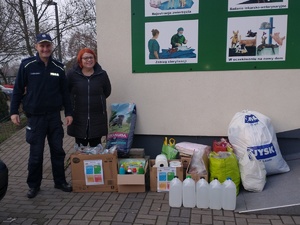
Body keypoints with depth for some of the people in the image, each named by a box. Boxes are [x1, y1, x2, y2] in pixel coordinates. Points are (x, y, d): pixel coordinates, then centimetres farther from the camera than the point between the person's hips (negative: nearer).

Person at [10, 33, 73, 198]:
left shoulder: (59, 67, 3)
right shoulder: (27, 65, -4)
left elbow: (64, 92, 7)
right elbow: (18, 90, 0)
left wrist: (68, 113, 4)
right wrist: (14, 111, -4)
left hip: (54, 116, 2)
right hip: (35, 117, -2)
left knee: (58, 151, 9)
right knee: (36, 154, 5)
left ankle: (60, 181, 24)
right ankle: (33, 185, 22)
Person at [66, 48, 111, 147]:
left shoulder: (102, 74, 0)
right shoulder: (72, 74, -5)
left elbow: (107, 92, 12)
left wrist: (98, 99, 8)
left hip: (97, 117, 1)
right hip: (78, 117, -1)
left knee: (96, 147, 10)